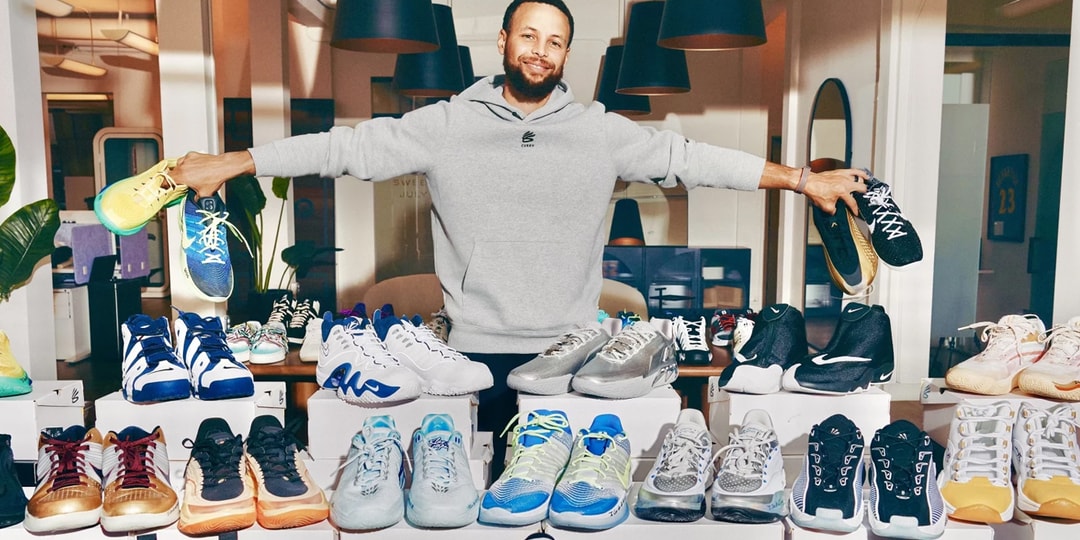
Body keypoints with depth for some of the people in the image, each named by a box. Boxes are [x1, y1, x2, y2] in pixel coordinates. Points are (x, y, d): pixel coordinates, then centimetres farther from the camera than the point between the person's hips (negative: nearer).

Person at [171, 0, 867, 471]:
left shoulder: (602, 131, 2)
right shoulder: (447, 124, 0)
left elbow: (691, 157, 1)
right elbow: (350, 147, -1)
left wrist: (803, 178, -1)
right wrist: (228, 163, -2)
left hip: (571, 351, 1)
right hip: (478, 350, 0)